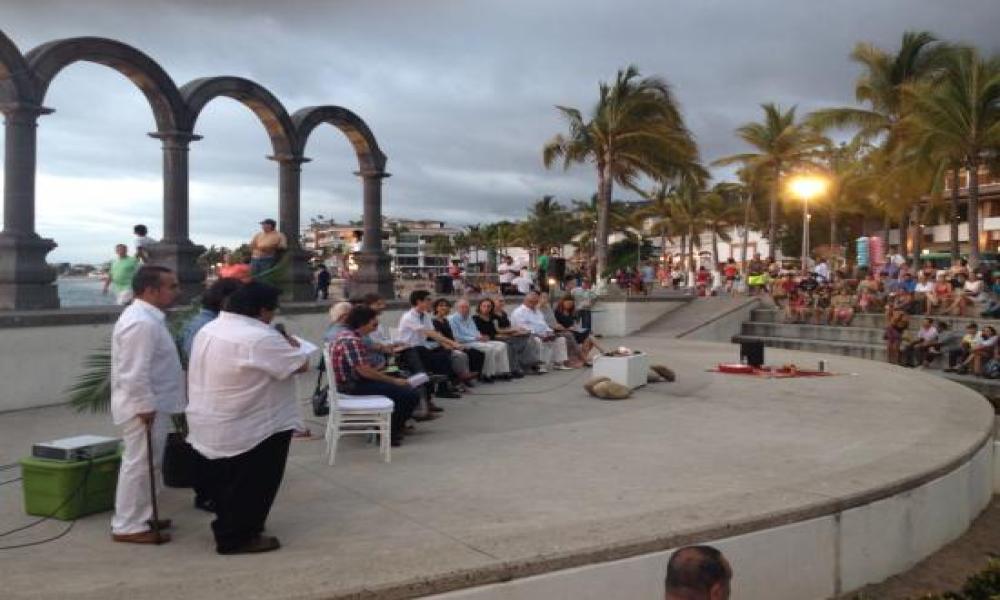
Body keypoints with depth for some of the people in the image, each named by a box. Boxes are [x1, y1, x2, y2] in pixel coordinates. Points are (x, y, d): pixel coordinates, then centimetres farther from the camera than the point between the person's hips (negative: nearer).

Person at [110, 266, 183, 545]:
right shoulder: (141, 322, -23)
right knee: (139, 465, -1)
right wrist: (146, 407, -23)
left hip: (154, 403, 11)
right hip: (145, 406, -11)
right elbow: (135, 373, -27)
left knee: (147, 465, 18)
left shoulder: (147, 317, 11)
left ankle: (140, 517, 29)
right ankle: (128, 527, 8)